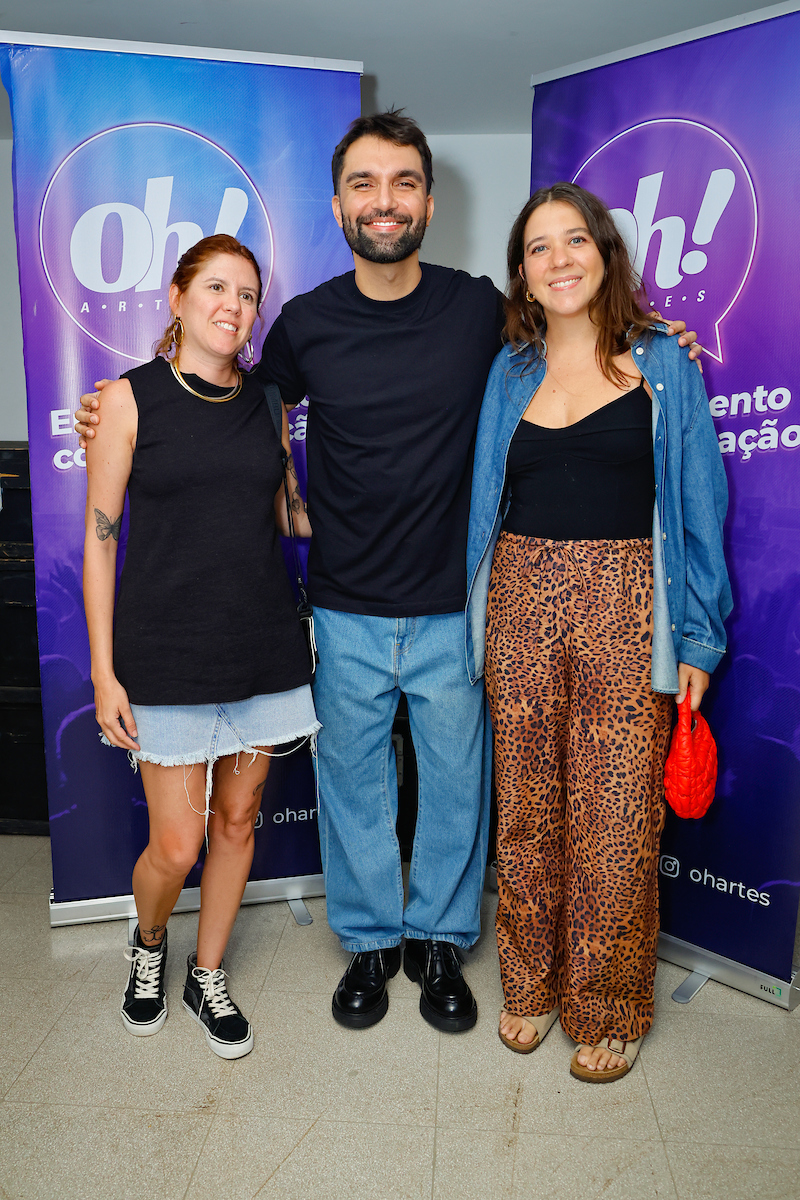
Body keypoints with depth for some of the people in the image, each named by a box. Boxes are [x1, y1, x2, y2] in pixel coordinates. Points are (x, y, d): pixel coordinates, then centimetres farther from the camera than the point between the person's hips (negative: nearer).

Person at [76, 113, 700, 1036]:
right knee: (352, 785, 13)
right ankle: (369, 941, 37)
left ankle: (439, 939, 37)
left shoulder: (479, 307, -2)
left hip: (455, 610, 0)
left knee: (455, 782, 13)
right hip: (348, 613, 1)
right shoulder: (305, 323, -1)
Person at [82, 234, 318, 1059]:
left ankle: (207, 978, 36)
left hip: (262, 648, 4)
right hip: (167, 652, -3)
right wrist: (103, 671, -8)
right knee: (175, 845, 0)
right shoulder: (131, 398, -4)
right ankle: (148, 945, 36)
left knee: (236, 821, 13)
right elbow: (100, 537, -4)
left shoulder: (265, 402, 7)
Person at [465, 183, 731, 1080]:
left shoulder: (663, 364, 3)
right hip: (522, 602, 3)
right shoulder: (509, 372, 10)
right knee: (526, 809, 10)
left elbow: (698, 504, 2)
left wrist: (697, 637, -3)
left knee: (616, 816, 2)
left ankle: (609, 1010, 25)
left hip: (625, 605, -2)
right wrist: (481, 617, 8)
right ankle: (531, 984, 32)